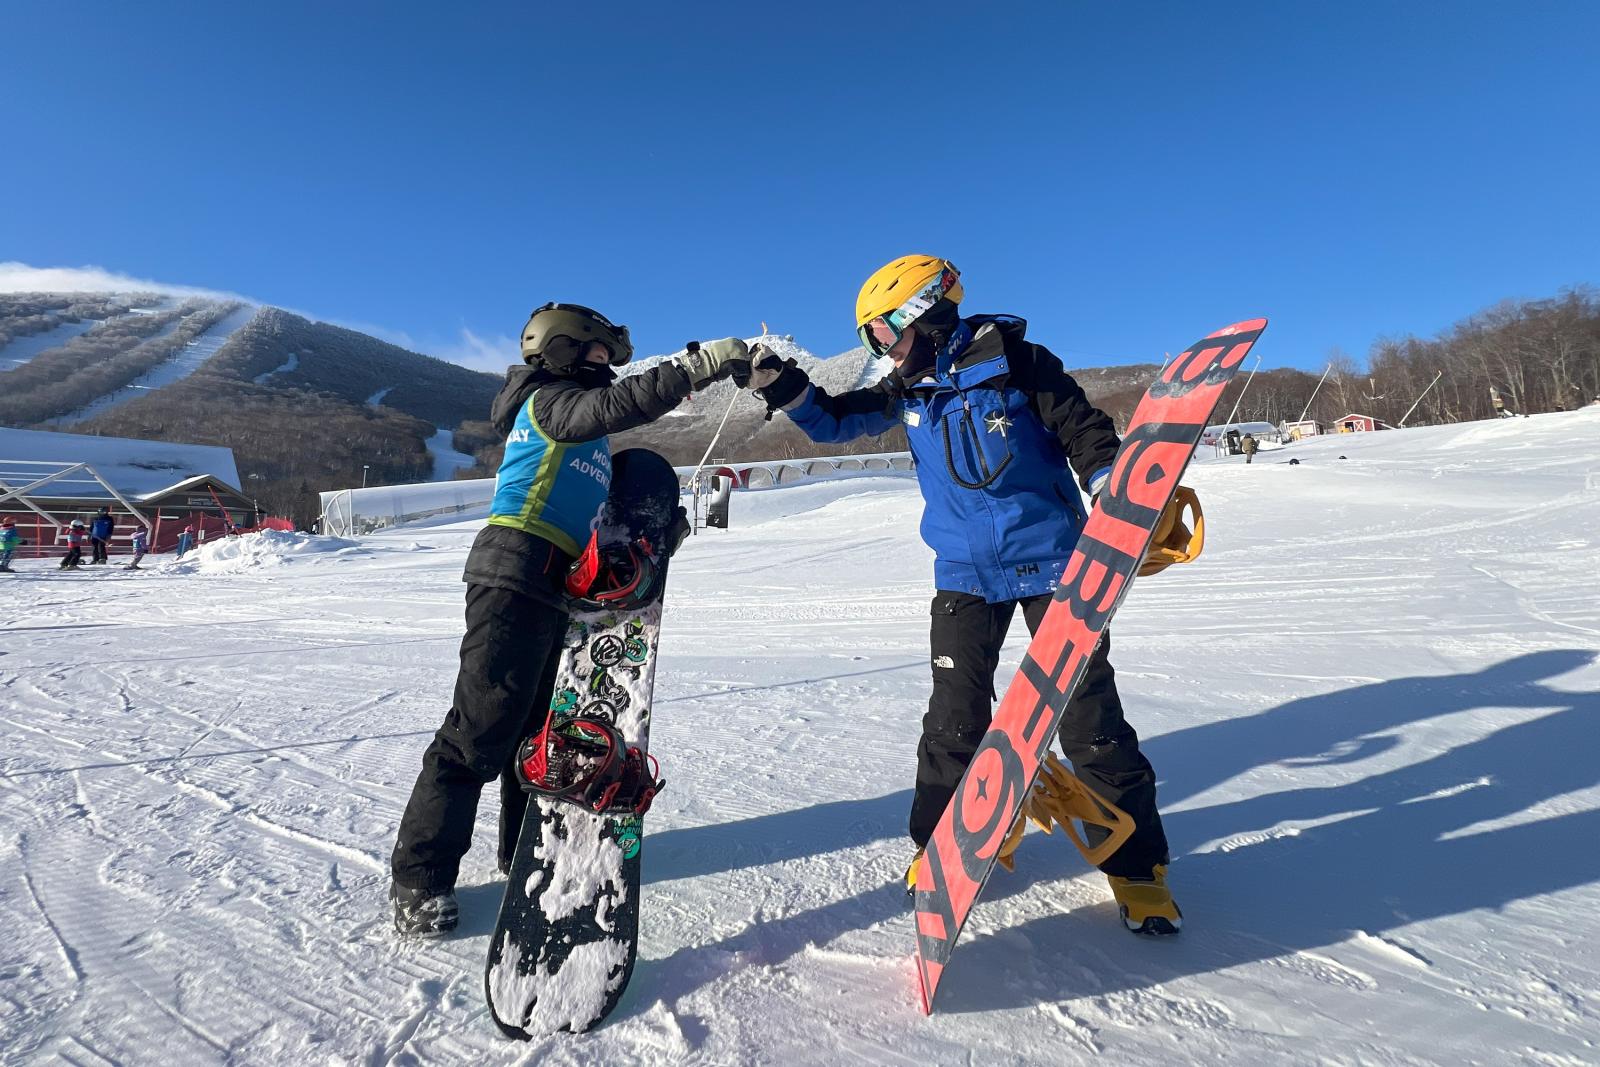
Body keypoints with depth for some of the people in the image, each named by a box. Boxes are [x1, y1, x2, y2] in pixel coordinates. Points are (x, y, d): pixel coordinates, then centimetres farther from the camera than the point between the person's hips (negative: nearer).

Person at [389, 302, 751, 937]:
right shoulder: (548, 400, 0)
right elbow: (618, 404, -20)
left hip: (549, 589, 10)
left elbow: (608, 510, 24)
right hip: (516, 569, -10)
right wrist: (700, 365, -23)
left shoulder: (581, 433, 27)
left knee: (539, 720, 15)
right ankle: (420, 876, 2)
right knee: (483, 727, -8)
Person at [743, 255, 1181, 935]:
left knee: (1088, 713, 1)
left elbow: (1084, 430, -5)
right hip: (965, 574, 4)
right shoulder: (907, 389, 7)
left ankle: (1136, 865, 19)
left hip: (1050, 559, -3)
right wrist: (783, 387, -5)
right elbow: (833, 422, 12)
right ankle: (940, 842, 23)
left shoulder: (1012, 359, -7)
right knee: (954, 719, 4)